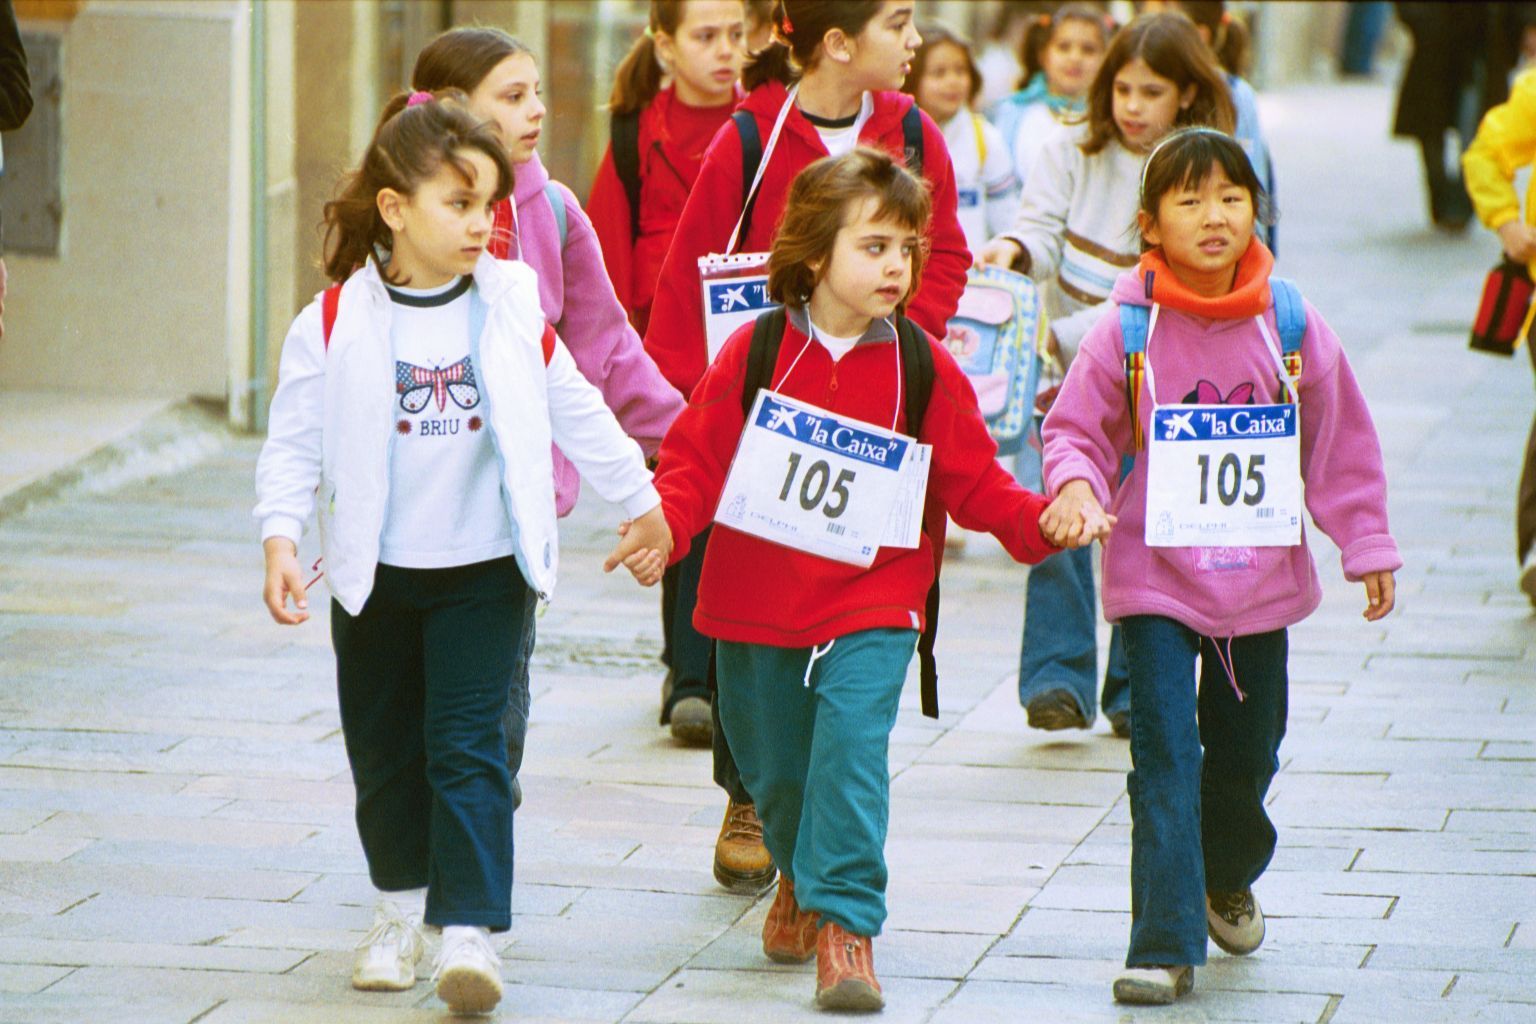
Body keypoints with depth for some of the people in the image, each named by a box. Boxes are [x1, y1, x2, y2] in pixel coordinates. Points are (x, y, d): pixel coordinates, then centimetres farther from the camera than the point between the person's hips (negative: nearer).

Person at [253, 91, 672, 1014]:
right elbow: (295, 440, -6)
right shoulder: (338, 324, -9)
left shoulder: (512, 307, -4)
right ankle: (403, 905, 32)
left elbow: (577, 411, 8)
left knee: (466, 745, -9)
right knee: (383, 749, 13)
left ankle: (471, 930, -10)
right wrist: (281, 536, -18)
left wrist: (641, 499, 16)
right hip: (374, 573, 1)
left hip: (484, 566, -1)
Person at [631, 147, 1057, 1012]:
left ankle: (844, 922, -13)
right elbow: (699, 459, -3)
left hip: (871, 607, -1)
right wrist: (664, 522, -21)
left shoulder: (923, 367, -2)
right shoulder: (756, 351, -4)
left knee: (852, 747, -19)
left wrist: (1039, 520, -15)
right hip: (757, 606, 1)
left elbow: (971, 481, 2)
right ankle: (802, 878, 44)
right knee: (774, 768, 15)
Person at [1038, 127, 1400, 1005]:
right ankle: (1165, 944, -9)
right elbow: (1076, 431, -2)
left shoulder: (1293, 329, -2)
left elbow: (1343, 446, 7)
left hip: (1263, 578, 3)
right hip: (1157, 578, -3)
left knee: (1247, 749, 17)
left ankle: (1228, 879, 46)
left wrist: (1368, 545, 8)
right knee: (1165, 758, -10)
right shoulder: (1127, 336, -8)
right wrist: (1075, 487, -24)